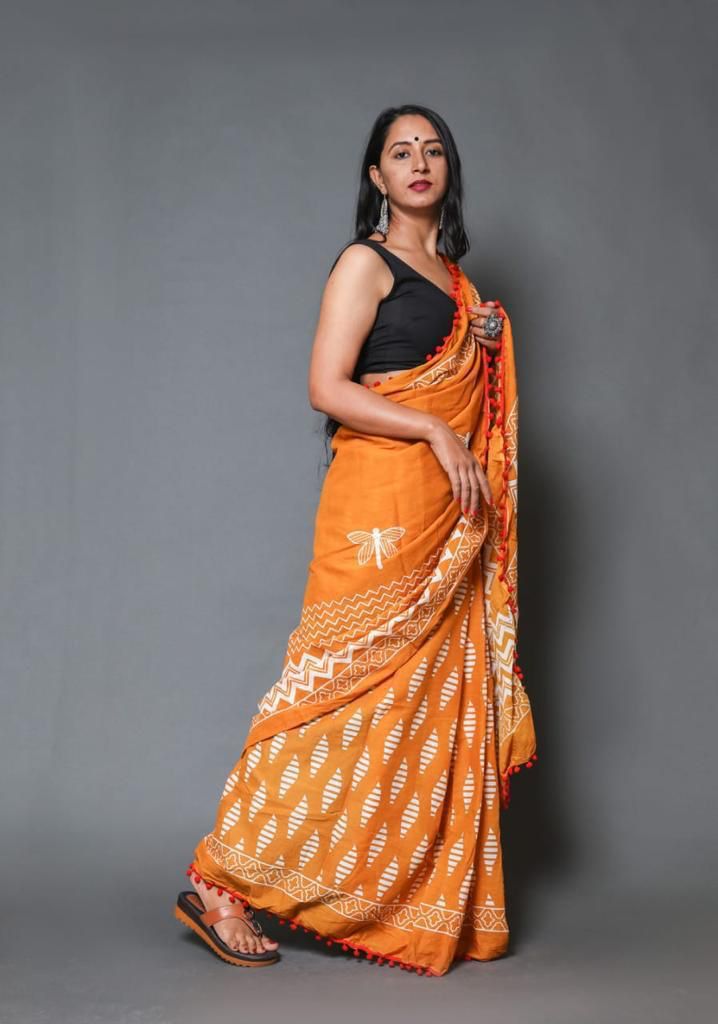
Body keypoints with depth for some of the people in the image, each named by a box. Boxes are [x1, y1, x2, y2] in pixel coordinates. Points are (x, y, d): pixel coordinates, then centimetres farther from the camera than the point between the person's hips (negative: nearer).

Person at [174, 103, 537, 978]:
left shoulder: (452, 276, 20)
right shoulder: (366, 262, -3)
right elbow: (328, 389, -14)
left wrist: (486, 346, 9)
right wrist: (436, 433, -17)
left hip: (448, 514, 8)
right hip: (381, 502, -8)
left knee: (437, 700, 7)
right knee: (344, 687, -10)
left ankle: (427, 905, 16)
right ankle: (221, 883, -2)